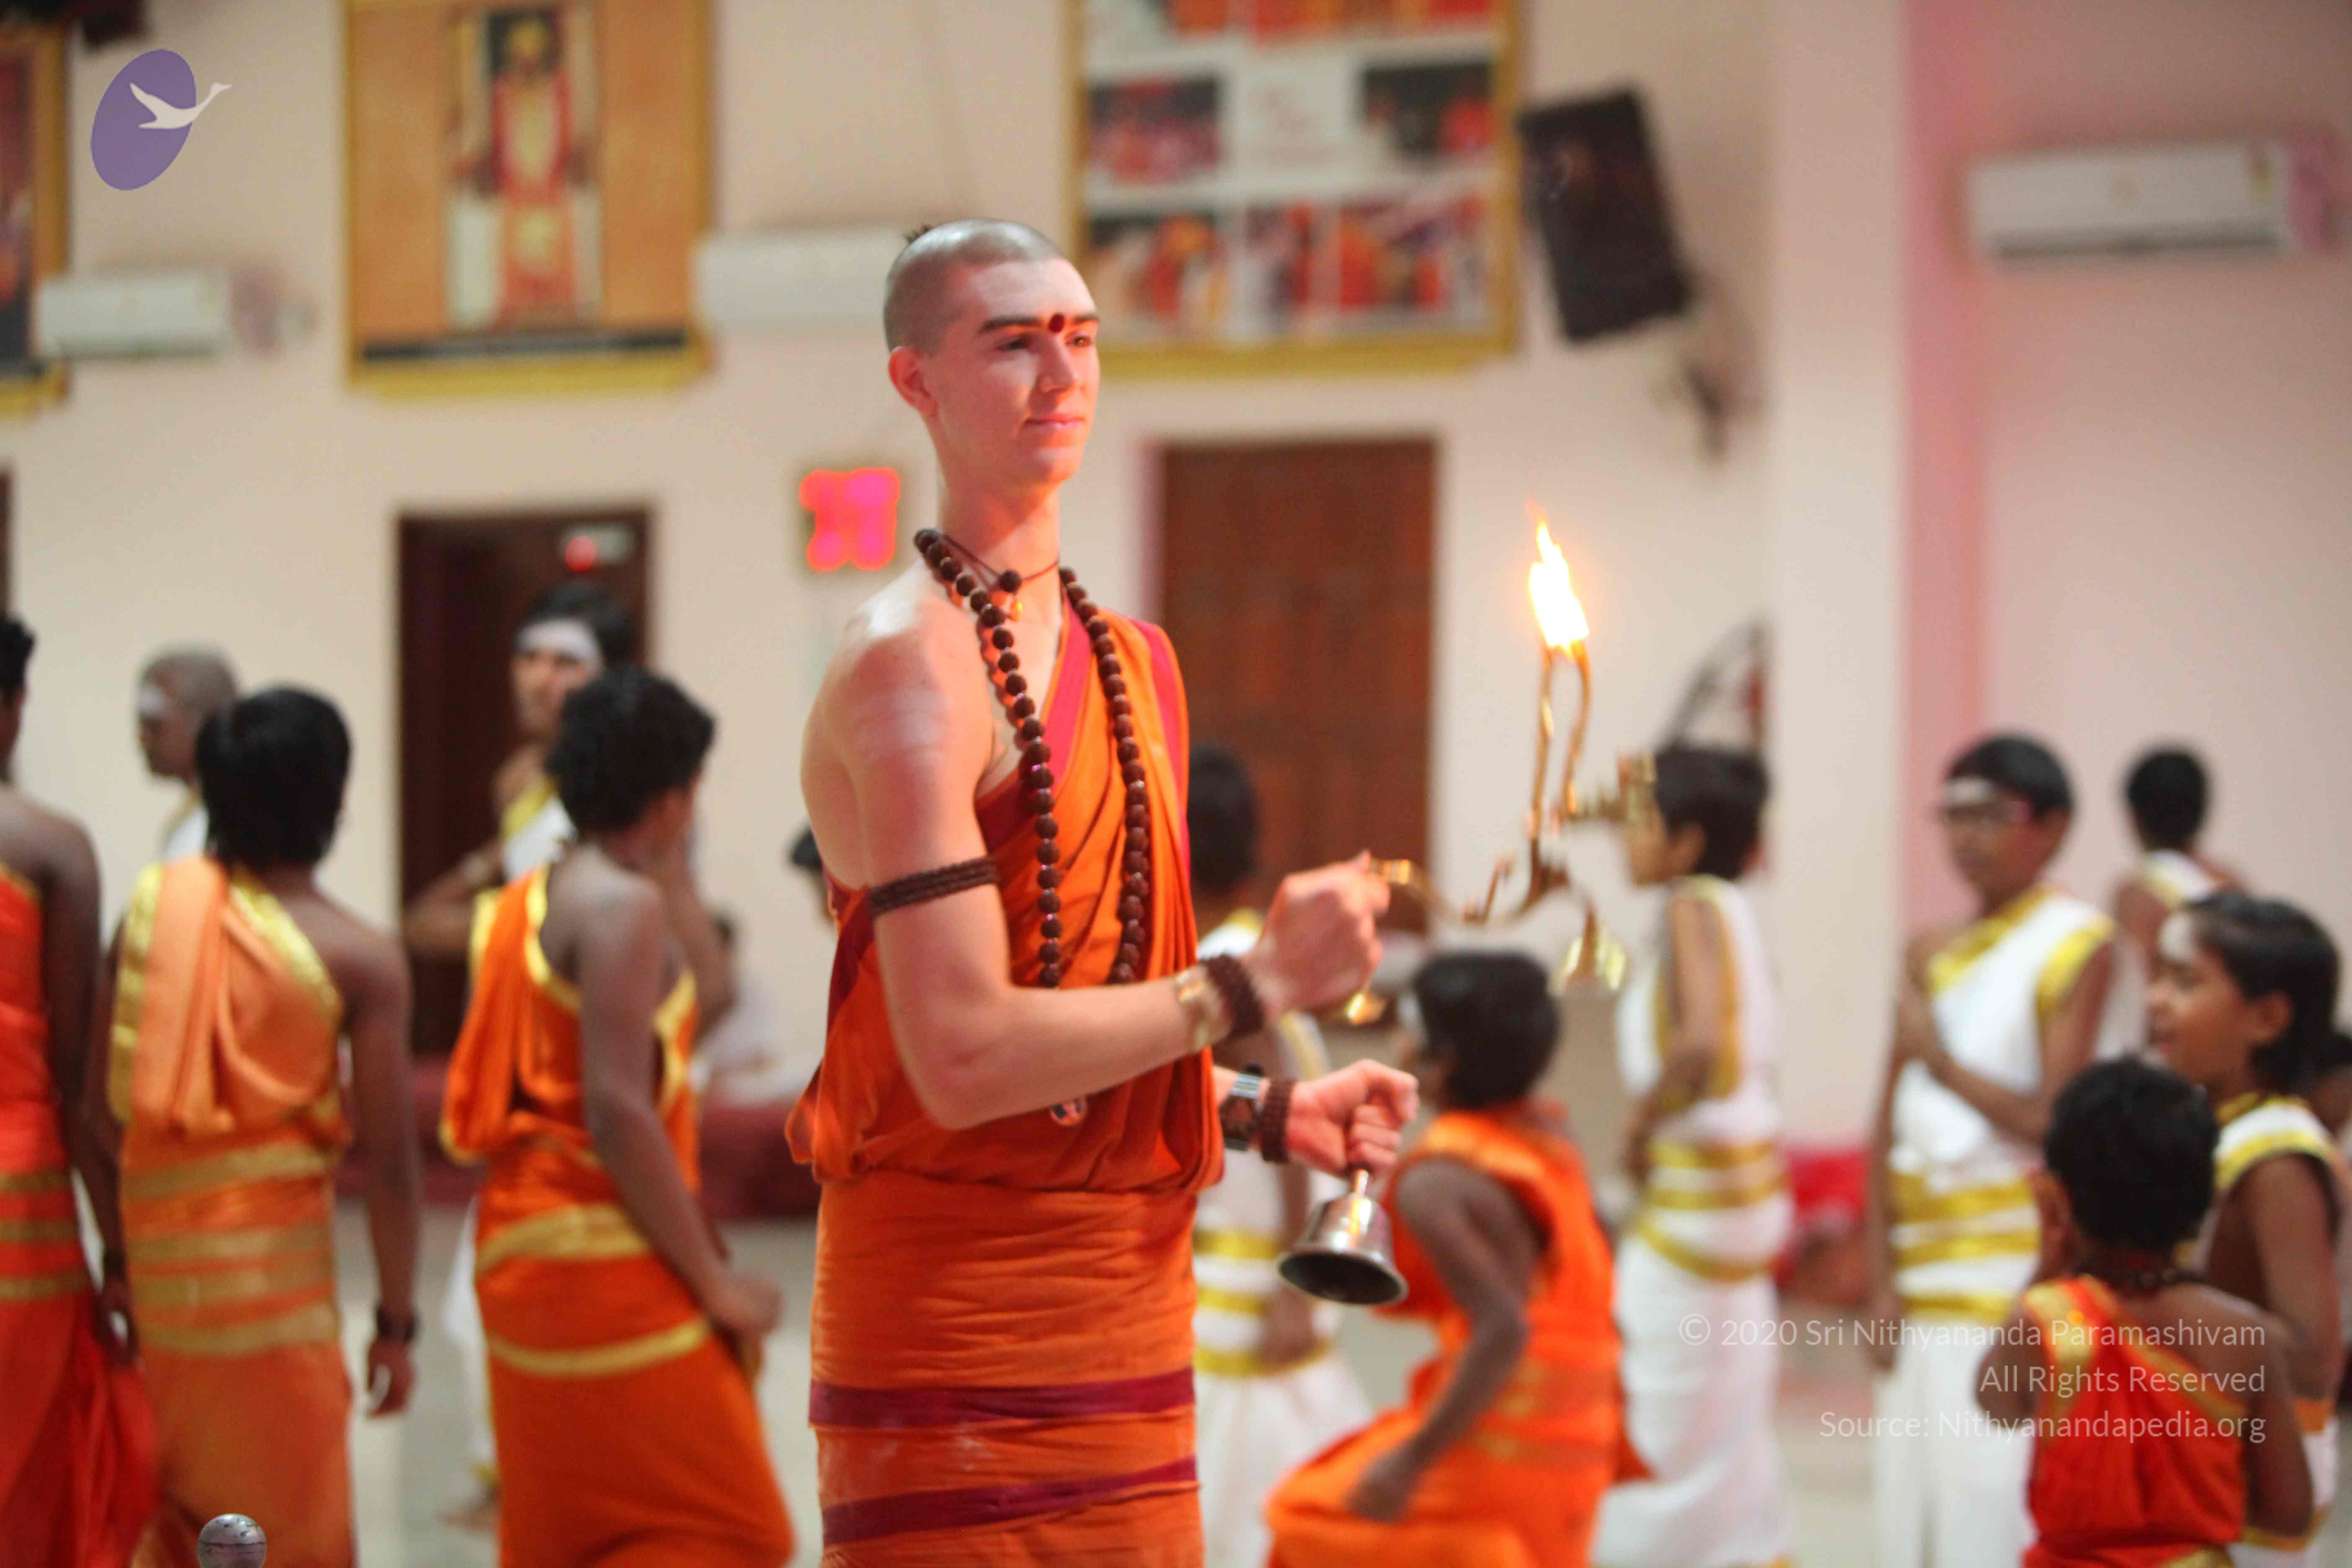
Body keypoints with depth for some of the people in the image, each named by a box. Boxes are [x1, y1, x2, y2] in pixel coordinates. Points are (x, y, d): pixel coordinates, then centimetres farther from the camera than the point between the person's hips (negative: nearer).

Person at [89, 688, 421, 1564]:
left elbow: (104, 1103, 3)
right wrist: (397, 1321, 0)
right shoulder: (359, 959, -8)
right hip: (272, 1250, -4)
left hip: (156, 1248, 5)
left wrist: (117, 1255, 12)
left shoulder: (151, 903, 3)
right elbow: (388, 1159, -9)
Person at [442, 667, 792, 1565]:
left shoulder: (527, 901, 15)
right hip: (606, 1257, -10)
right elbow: (618, 1110, -21)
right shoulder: (624, 903, -13)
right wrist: (713, 1279, -16)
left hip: (522, 1247, 10)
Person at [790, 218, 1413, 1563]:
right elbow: (965, 1058, -22)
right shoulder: (911, 661, -13)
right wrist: (1257, 983, -15)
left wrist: (1267, 1112, 10)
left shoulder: (1135, 661, 15)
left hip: (1130, 1310, 8)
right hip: (957, 1318, -8)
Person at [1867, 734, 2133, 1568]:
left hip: (2017, 1283, -7)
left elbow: (2055, 1121, -12)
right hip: (1922, 1294, 7)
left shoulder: (2079, 945, -5)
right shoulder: (1936, 954, 14)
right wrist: (1881, 1281, 4)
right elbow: (1890, 1129, 10)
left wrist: (1942, 1061, -6)